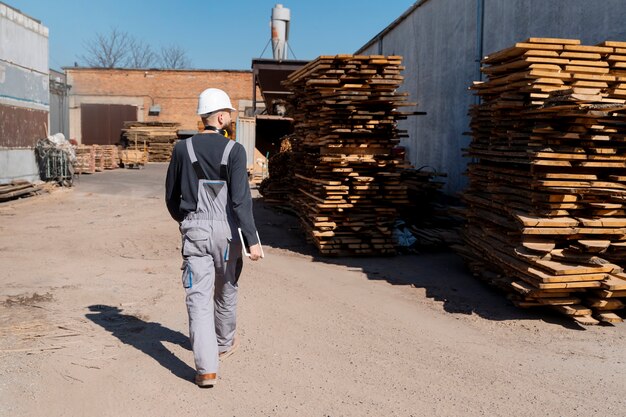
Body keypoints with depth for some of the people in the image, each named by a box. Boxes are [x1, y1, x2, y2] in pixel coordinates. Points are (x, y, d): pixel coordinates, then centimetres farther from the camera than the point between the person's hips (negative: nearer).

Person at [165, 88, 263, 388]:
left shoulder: (182, 149, 1)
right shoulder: (234, 150, -9)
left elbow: (171, 196, 9)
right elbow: (241, 199, -17)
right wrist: (252, 239, -15)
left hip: (194, 230, 1)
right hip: (225, 229, -1)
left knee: (199, 296, -1)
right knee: (226, 291, 20)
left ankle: (206, 368, -7)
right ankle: (224, 344, 41)